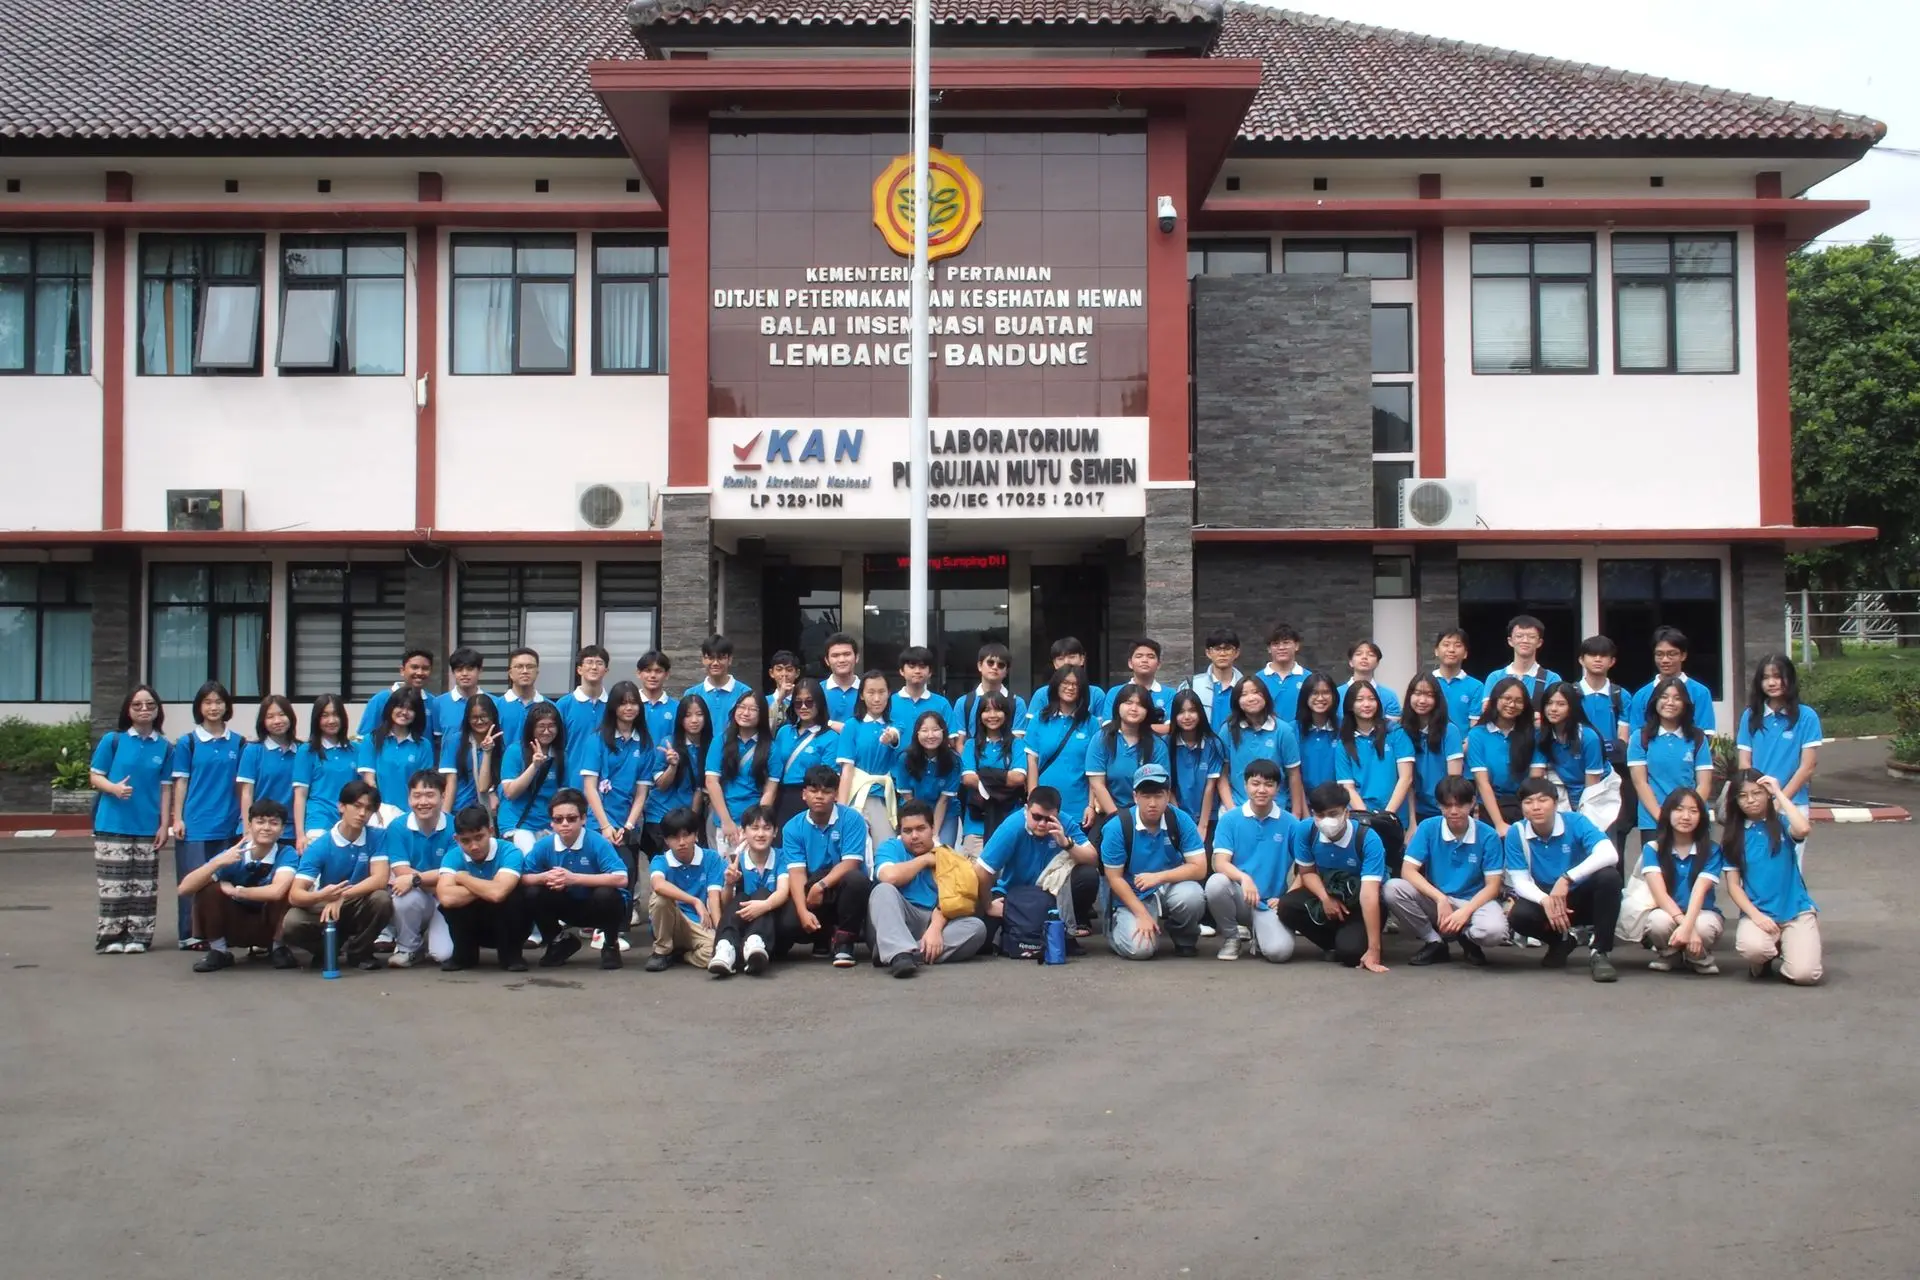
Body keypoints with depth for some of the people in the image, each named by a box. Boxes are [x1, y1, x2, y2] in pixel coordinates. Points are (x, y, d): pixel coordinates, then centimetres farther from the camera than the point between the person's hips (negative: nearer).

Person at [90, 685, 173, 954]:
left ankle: (137, 936, 11)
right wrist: (113, 788, -20)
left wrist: (165, 825, 1)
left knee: (144, 885, 4)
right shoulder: (113, 740, -1)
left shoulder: (164, 747, 4)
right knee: (113, 883, 0)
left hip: (147, 827, 2)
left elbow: (165, 788, 5)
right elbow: (95, 776, 1)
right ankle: (111, 936, 7)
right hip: (112, 825, -2)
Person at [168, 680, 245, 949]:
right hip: (195, 823, -2)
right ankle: (190, 934, 6)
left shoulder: (238, 742, 7)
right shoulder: (187, 742, 2)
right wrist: (177, 819, -4)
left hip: (228, 823, 2)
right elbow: (181, 782, 2)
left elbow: (241, 784, 10)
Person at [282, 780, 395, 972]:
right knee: (291, 924, -31)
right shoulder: (319, 845, -12)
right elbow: (295, 895, -20)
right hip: (324, 907, -1)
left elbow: (381, 879, -21)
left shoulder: (377, 837, -10)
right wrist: (320, 896, -42)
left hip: (359, 908, 1)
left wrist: (343, 896, -33)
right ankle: (327, 950, 4)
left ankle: (358, 952, -3)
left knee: (382, 899, -32)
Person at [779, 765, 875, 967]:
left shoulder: (851, 819, -9)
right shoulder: (792, 827, -3)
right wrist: (803, 911, -26)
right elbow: (796, 873, -12)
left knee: (855, 879, -36)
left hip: (842, 889, -2)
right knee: (787, 925, -27)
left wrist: (821, 886, -29)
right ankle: (825, 938, 9)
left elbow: (850, 863, -17)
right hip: (810, 891, 2)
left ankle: (843, 941, -15)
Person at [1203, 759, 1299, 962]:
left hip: (1270, 904, 0)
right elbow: (1220, 863, -11)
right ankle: (1230, 936, -4)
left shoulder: (1290, 824, 1)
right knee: (1216, 882, -35)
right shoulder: (1229, 819, -1)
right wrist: (1244, 878, -31)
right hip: (1238, 897, 0)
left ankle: (1259, 933, 11)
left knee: (1279, 951, -29)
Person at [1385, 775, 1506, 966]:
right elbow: (1408, 871, -13)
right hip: (1434, 900, 2)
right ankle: (1435, 943, -6)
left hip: (1474, 902, -2)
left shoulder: (1488, 836, -10)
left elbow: (1492, 886, -9)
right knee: (1392, 888, -27)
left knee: (1494, 930, -37)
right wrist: (1440, 899, -25)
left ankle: (1467, 938, 4)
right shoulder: (1428, 828, -8)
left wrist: (1465, 912, -25)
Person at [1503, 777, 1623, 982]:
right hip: (1544, 901, 1)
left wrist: (1567, 879, -41)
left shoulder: (1574, 822, -16)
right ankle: (1561, 942, 5)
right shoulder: (1516, 833, -11)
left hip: (1582, 899, -1)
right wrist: (1545, 900, -34)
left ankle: (1600, 952, -18)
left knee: (1609, 876, -31)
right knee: (1518, 916, -31)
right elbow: (1520, 881, -13)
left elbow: (1609, 855, -32)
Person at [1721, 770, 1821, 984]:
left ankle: (1776, 961, 13)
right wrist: (1755, 915, -13)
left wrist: (1779, 793, -13)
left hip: (1796, 910, -1)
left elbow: (1803, 829, -23)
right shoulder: (1734, 836, 6)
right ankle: (1764, 960, 5)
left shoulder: (1782, 824, 3)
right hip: (1758, 912, 1)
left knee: (1803, 974, -23)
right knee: (1752, 948, -33)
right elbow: (1733, 885, 2)